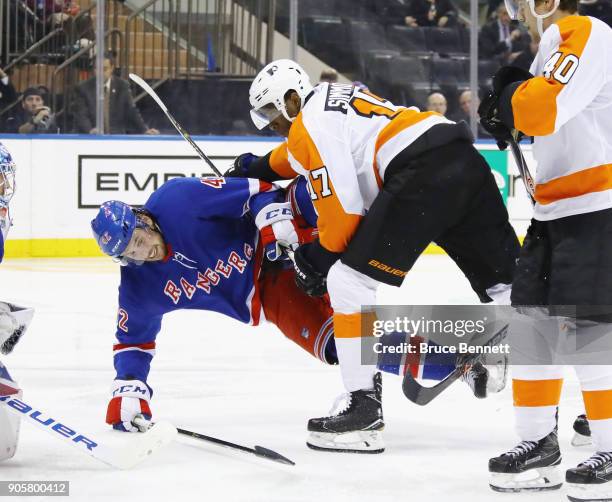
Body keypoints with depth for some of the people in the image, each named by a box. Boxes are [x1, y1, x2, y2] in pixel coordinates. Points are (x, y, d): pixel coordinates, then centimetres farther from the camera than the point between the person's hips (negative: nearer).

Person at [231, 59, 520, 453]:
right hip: (466, 160, 9)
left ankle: (365, 410, -6)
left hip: (422, 176, -9)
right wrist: (261, 167, 56)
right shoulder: (334, 97, 29)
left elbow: (342, 206, -3)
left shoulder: (309, 122, 3)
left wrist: (322, 257, 11)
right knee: (507, 283, 12)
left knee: (349, 280, -2)